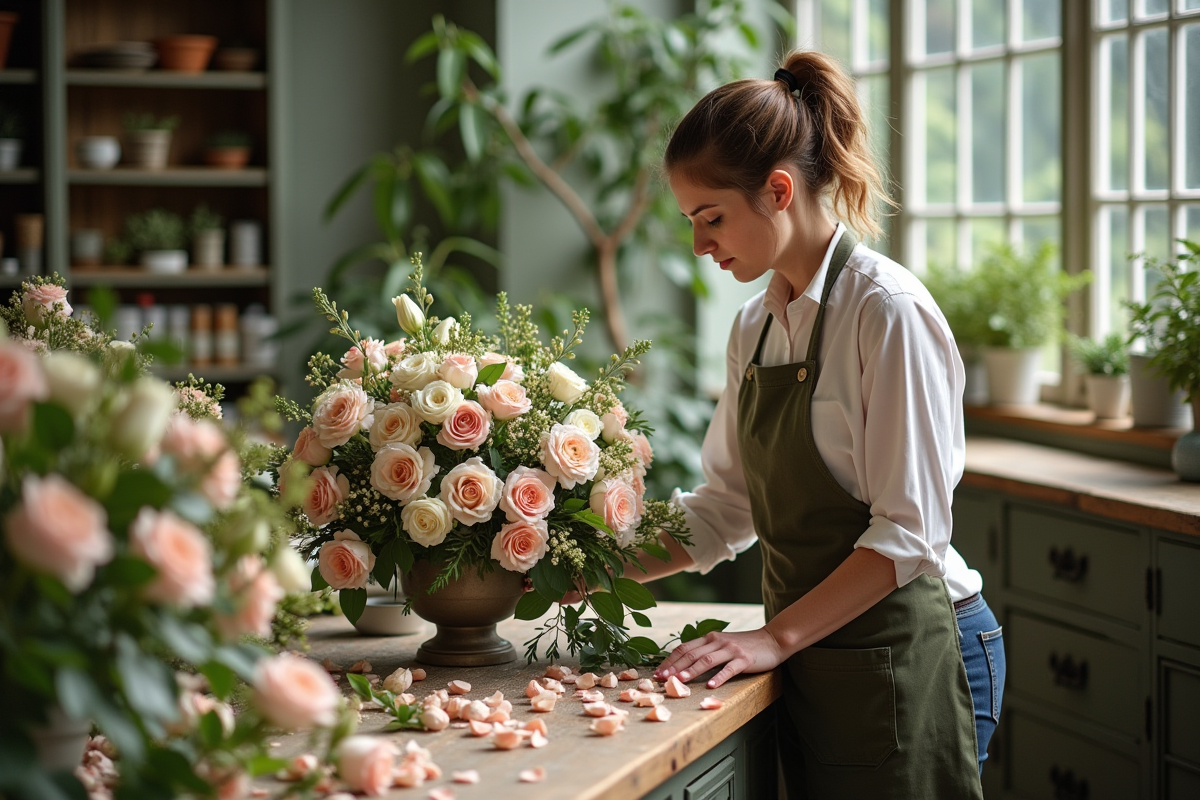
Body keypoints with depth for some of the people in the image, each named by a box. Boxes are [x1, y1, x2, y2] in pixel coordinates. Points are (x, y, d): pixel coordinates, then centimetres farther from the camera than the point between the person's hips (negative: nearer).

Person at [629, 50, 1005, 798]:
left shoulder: (888, 311, -16)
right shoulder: (756, 324, 9)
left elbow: (909, 532, -19)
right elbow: (726, 507, 12)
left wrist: (777, 636, -20)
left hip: (904, 655, -7)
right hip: (811, 659, 7)